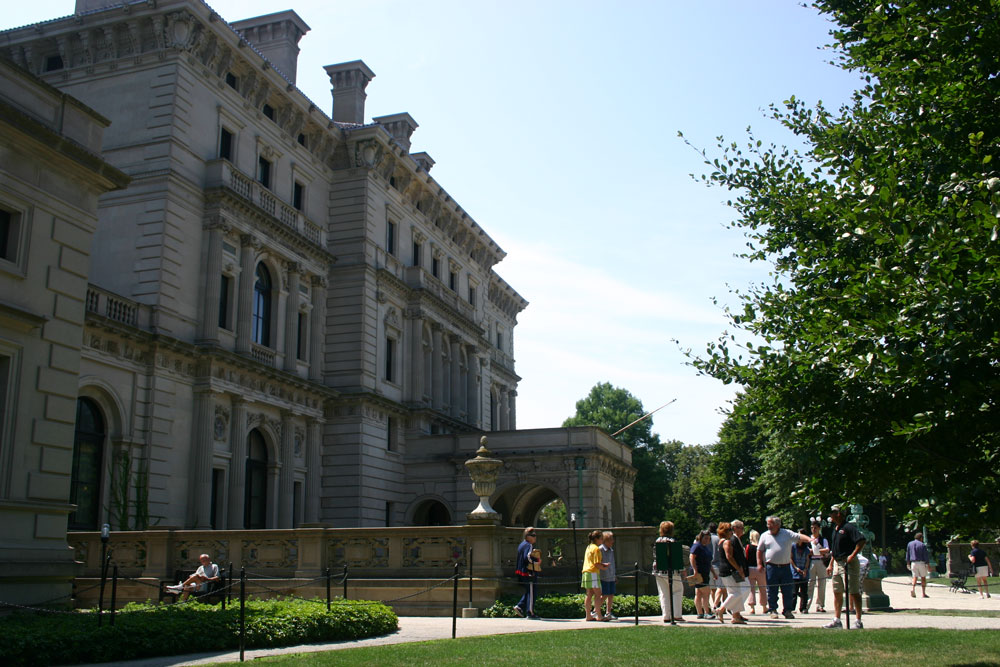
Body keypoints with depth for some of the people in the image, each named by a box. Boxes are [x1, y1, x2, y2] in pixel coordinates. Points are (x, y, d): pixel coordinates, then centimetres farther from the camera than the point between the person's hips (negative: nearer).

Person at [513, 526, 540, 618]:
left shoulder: (521, 545, 15)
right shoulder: (529, 546, -15)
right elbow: (528, 557, -28)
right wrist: (538, 560, -14)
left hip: (522, 572, 10)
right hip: (529, 572, -10)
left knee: (528, 591, 18)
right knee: (531, 592, -2)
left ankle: (520, 606, 11)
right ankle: (530, 612, 1)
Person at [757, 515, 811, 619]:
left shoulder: (787, 533, 5)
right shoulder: (765, 536, 8)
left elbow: (799, 537, -4)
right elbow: (759, 551, 12)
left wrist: (809, 539, -23)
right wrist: (760, 564, 3)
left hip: (785, 567, 0)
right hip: (771, 567, 0)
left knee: (788, 590, 2)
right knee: (772, 591, 2)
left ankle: (787, 610, 13)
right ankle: (773, 610, 13)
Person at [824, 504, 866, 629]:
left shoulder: (848, 527, -12)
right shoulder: (835, 529, 16)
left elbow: (862, 541, -24)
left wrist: (853, 555, -25)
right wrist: (830, 565, 21)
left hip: (849, 563, -10)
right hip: (837, 563, 10)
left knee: (854, 592, -5)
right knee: (837, 592, 11)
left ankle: (858, 621, -1)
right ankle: (836, 620, 18)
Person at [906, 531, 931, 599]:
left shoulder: (910, 544, 8)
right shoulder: (923, 545, -5)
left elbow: (907, 555, 11)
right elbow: (926, 555, -7)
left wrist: (908, 563, 17)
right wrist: (928, 565, -5)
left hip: (913, 563, 3)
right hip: (921, 563, -3)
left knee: (915, 577, 7)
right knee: (923, 577, 6)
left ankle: (912, 588, -19)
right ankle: (924, 593, 5)